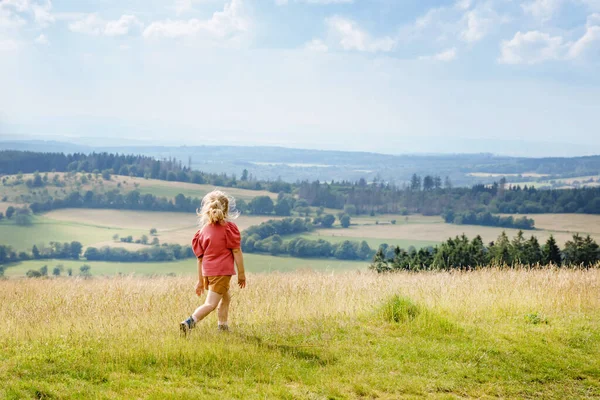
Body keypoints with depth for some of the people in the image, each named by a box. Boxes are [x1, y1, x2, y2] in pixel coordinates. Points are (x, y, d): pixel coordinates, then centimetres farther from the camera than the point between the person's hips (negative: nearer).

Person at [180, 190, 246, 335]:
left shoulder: (203, 231, 6)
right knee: (210, 304, -10)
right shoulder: (229, 228, -6)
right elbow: (237, 252, -6)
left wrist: (200, 280, 16)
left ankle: (223, 327, 33)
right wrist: (241, 273, 2)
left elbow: (200, 258, 9)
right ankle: (188, 323, -29)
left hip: (207, 273, 6)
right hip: (222, 271, -6)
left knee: (226, 298, 27)